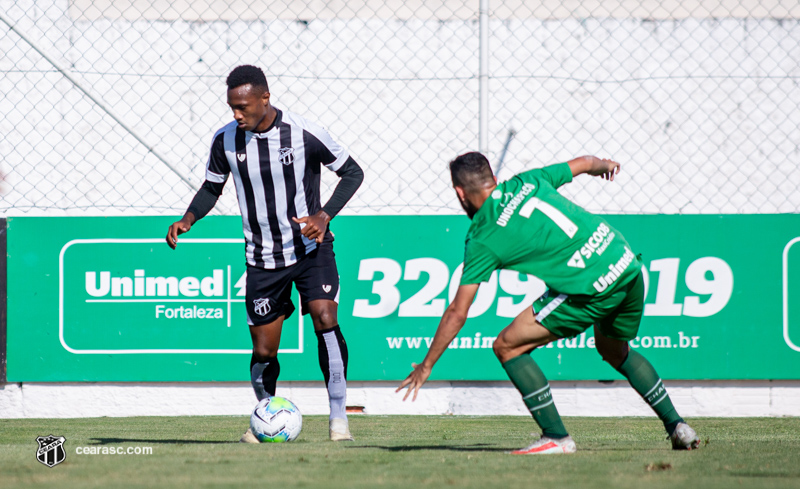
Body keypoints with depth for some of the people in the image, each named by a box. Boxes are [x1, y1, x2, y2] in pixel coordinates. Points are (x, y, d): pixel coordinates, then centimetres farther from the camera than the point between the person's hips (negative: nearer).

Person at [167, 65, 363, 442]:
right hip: (262, 258, 3)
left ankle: (338, 416, -17)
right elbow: (211, 188, 9)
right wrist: (188, 219, -10)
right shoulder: (226, 139, -7)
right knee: (263, 351, 3)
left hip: (310, 247, -3)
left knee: (325, 319, -23)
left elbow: (352, 172, -5)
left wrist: (324, 216, -19)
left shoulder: (304, 134, -16)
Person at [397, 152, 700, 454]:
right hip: (630, 266, 8)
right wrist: (606, 165, 51)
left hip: (593, 287, -8)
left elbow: (457, 313, -1)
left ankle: (556, 437, 0)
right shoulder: (526, 182, 12)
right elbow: (586, 163, 27)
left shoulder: (482, 240, -2)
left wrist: (426, 365, 10)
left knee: (507, 346, 1)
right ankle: (676, 426, 31)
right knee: (613, 351, 33)